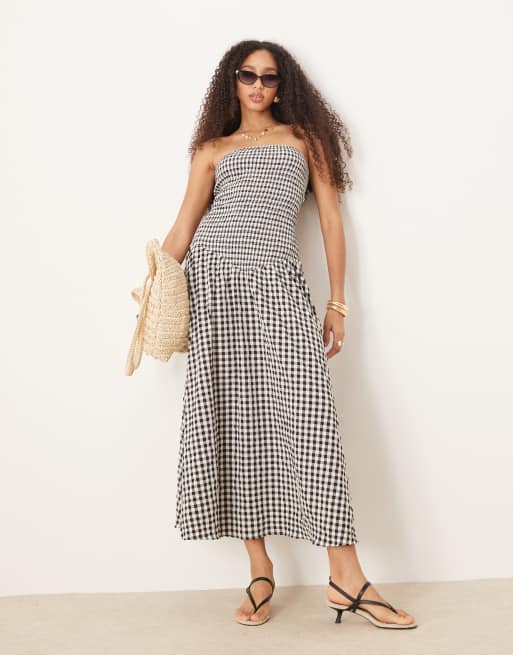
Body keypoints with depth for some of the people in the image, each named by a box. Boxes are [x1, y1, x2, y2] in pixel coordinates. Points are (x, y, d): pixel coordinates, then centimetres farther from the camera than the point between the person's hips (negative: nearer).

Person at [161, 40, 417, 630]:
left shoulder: (305, 137, 21)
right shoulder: (212, 149, 22)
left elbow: (331, 219, 14)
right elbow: (181, 230, 14)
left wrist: (337, 304, 6)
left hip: (277, 281, -1)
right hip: (212, 277, 2)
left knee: (308, 412, -15)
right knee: (233, 415, -4)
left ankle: (345, 577, -13)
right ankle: (259, 569, 4)